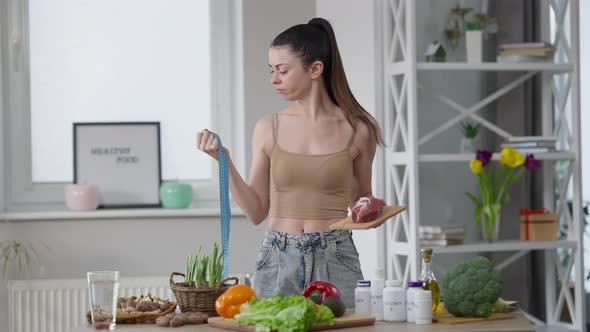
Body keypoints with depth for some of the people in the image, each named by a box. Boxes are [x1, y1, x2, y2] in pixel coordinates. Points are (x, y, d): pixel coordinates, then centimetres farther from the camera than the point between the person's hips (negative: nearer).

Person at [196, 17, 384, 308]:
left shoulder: (356, 129, -1)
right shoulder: (269, 128, 2)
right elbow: (256, 212, 5)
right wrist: (224, 161, -4)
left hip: (335, 261, -1)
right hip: (278, 261, 1)